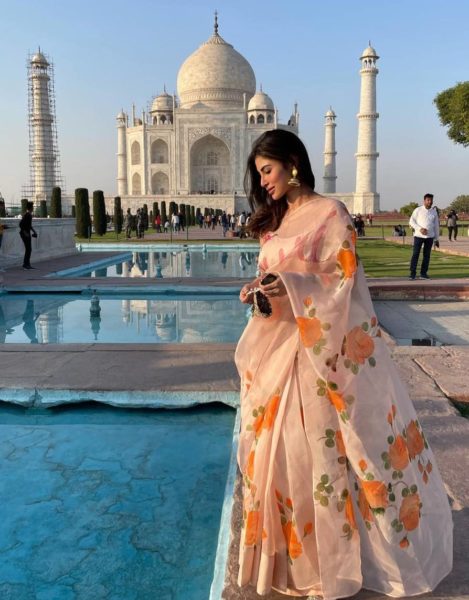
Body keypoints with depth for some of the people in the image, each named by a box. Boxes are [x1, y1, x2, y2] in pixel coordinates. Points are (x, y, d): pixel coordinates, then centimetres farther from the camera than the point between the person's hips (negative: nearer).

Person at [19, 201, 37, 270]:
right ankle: (25, 264, -4)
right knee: (28, 249, -8)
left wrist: (33, 230, 19)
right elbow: (21, 224, -21)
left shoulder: (30, 215, 12)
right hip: (25, 234, -10)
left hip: (28, 233, 10)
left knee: (29, 249, 11)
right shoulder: (26, 215, -17)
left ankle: (27, 264, 16)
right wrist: (25, 233, -22)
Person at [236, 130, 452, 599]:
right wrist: (259, 290, -2)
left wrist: (289, 287, -25)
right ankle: (287, 545, 29)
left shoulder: (330, 213, -8)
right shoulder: (274, 220, 14)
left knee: (319, 447, 1)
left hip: (321, 346, -7)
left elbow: (343, 281, -12)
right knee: (278, 442, 11)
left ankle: (330, 555, 20)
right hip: (279, 347, 7)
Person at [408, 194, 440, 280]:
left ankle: (423, 273, 11)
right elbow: (411, 221, -3)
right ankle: (412, 273, 0)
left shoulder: (434, 212, 9)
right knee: (415, 254, -5)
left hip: (430, 237, 3)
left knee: (427, 255, 4)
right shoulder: (418, 210, -1)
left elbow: (436, 226, 13)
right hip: (418, 236, -3)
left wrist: (437, 239, 11)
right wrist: (420, 229, -16)